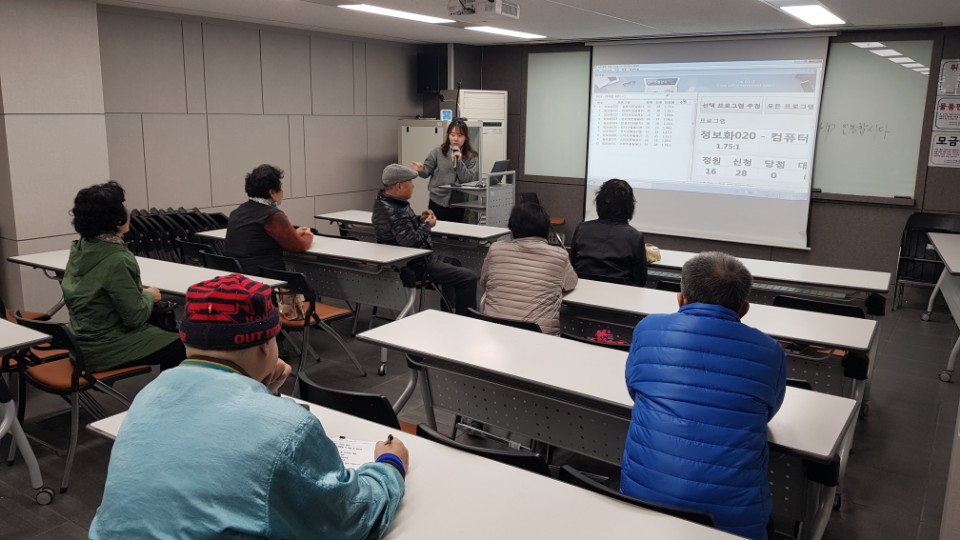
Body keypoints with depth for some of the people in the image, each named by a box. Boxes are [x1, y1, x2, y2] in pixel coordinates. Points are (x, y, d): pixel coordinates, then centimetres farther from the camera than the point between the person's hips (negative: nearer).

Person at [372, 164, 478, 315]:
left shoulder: (384, 200, 5)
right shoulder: (393, 212, -29)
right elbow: (410, 240, -33)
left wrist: (419, 219, 2)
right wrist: (427, 224, -16)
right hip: (416, 265, -12)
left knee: (452, 263, 33)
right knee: (469, 277, -14)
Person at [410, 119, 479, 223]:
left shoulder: (472, 156, -1)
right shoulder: (438, 152, 0)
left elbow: (471, 181, -8)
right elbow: (426, 172, 3)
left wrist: (459, 162, -17)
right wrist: (421, 170, -20)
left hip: (459, 204, 1)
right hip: (438, 202, -1)